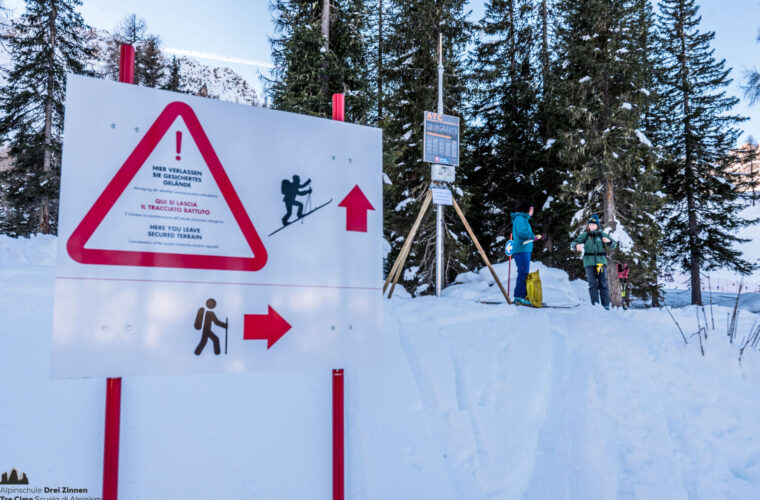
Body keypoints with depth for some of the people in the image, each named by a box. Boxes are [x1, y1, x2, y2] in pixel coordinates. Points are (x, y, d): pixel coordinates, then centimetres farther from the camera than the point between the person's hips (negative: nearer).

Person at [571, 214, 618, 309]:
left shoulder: (602, 235, 7)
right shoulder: (585, 235, 5)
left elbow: (614, 244, 11)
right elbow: (575, 242, 3)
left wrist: (609, 241, -12)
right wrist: (577, 245, -21)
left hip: (601, 261, 1)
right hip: (589, 262, -1)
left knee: (603, 283, 2)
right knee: (593, 284, -4)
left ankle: (606, 305, 5)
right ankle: (595, 304, -3)